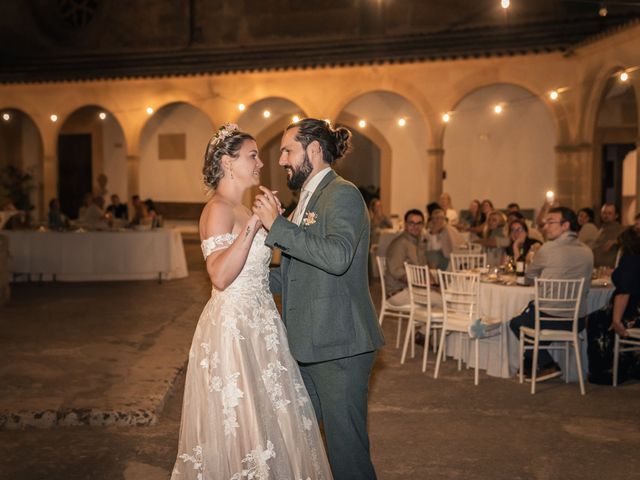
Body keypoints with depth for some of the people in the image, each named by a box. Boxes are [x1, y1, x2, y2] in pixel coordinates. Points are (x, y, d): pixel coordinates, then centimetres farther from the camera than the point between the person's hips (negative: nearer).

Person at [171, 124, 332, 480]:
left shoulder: (242, 210, 14)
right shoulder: (218, 209, -14)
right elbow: (220, 276, -26)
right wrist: (254, 224, -29)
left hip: (258, 327, 9)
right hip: (233, 328, -9)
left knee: (265, 420, 16)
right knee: (239, 424, 1)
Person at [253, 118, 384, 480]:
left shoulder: (343, 194, -12)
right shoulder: (310, 199, 16)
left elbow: (337, 256, -30)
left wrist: (277, 225, -24)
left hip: (340, 347, -9)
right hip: (309, 345, 9)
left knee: (346, 447, 1)